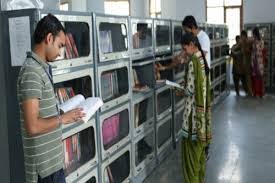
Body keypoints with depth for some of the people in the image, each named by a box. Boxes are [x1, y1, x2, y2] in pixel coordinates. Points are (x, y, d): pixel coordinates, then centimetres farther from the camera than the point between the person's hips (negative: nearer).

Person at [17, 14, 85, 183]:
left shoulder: (41, 69, 10)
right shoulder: (32, 72, -20)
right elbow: (32, 126, -26)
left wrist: (63, 112, 7)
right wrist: (63, 118, -15)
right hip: (44, 165, -9)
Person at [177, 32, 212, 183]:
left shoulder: (193, 62, -20)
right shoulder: (202, 59, 7)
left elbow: (191, 89, -20)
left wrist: (181, 93, -2)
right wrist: (185, 88, 12)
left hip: (194, 109, -9)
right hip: (202, 107, 9)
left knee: (191, 146, 3)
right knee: (200, 145, 18)